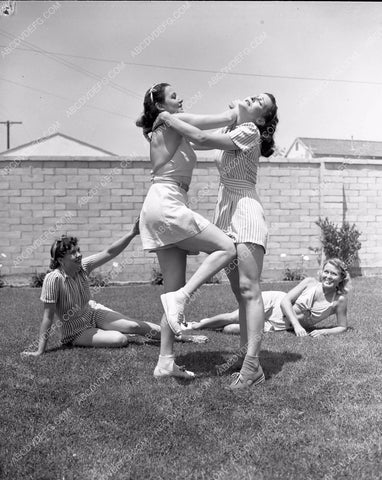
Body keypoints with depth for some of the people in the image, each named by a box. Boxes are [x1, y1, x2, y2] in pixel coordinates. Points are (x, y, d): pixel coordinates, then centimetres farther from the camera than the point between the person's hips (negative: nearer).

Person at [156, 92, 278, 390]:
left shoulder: (250, 132, -6)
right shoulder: (230, 131, 19)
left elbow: (201, 138, -15)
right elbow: (196, 143, 27)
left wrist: (169, 118, -4)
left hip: (246, 210, -8)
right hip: (226, 213, 9)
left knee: (249, 287, -17)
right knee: (241, 291, 4)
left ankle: (251, 364, -21)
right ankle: (250, 360, 5)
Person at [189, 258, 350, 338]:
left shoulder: (340, 299, -12)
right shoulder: (310, 282, -12)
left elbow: (342, 327, -4)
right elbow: (286, 300, -12)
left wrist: (323, 331, -23)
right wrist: (296, 324, -24)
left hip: (281, 326, 0)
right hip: (275, 303, 0)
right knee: (232, 318, -14)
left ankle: (201, 325, 13)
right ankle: (199, 324, 17)